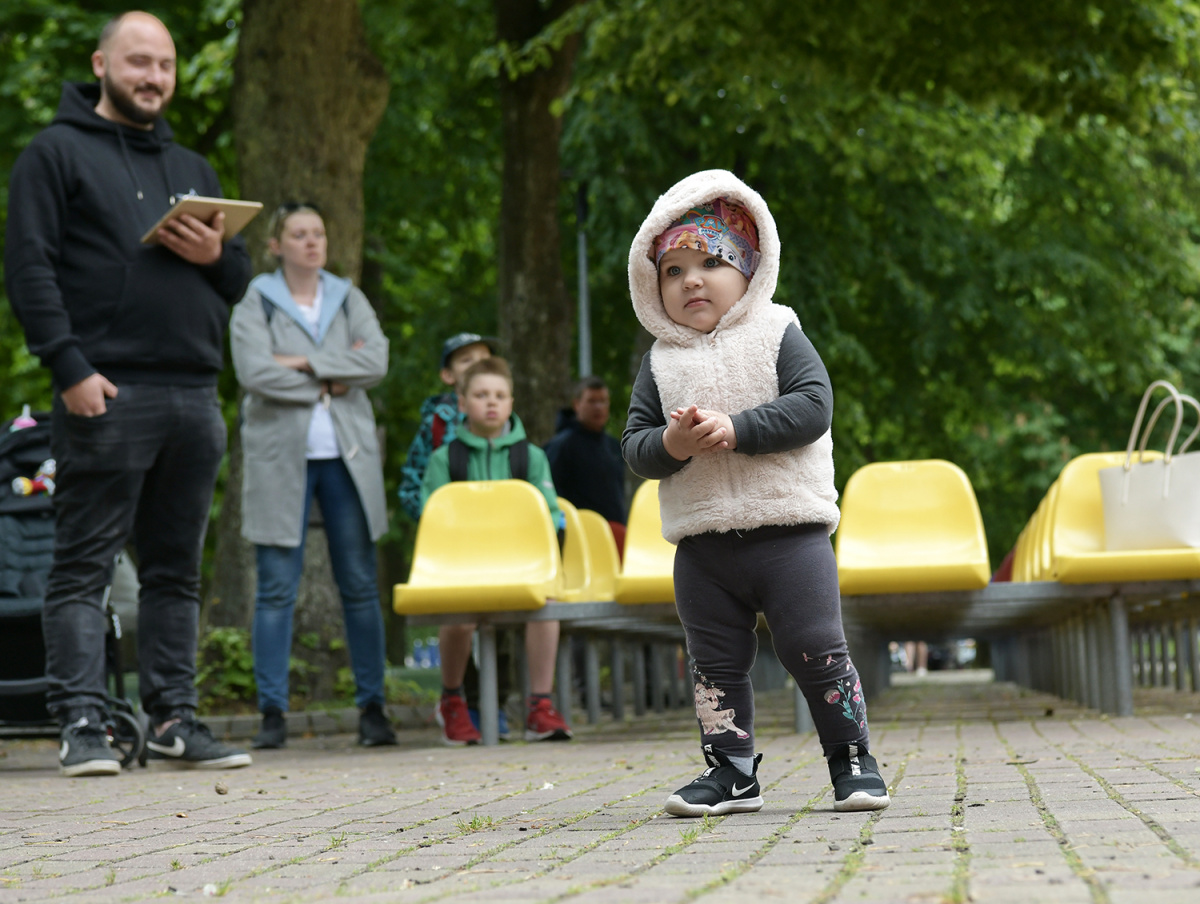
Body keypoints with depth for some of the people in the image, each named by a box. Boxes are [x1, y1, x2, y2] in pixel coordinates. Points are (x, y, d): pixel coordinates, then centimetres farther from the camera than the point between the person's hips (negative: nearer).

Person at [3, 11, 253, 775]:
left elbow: (240, 279, 24)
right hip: (107, 395, -6)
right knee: (85, 565, -6)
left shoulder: (191, 169, 24)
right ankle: (83, 724, -6)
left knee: (178, 568, 8)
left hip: (195, 396, 6)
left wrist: (216, 255, -1)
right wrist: (69, 369, -16)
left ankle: (175, 718, 13)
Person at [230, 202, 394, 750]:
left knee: (360, 585, 2)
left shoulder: (349, 300, 14)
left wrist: (306, 364, -10)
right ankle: (272, 713, -1)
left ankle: (372, 706, 7)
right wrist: (331, 382, -7)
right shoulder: (255, 304, 5)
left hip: (347, 455, 3)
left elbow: (376, 362, -3)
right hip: (279, 456, -2)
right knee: (276, 587, -4)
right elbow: (254, 373, -12)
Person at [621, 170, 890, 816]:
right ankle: (730, 771, 19)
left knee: (817, 653, -2)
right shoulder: (660, 361, 9)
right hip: (702, 544, 3)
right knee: (716, 664, 8)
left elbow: (813, 405, -12)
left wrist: (735, 429, -21)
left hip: (788, 529, -3)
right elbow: (634, 444, 5)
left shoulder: (776, 333, 0)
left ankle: (853, 760, 12)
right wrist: (669, 444, -18)